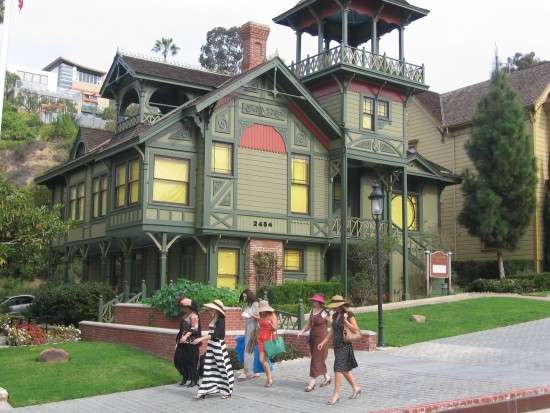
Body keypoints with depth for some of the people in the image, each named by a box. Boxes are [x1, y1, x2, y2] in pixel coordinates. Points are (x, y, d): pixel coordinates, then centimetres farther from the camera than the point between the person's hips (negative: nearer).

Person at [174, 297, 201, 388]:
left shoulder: (193, 315, -11)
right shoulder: (184, 315, 15)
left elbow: (194, 328, -20)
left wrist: (186, 336, -30)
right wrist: (178, 339, 22)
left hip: (190, 342, -8)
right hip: (183, 341, 8)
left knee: (190, 361, -4)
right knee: (178, 357, 2)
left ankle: (194, 380, 6)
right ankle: (185, 376, 15)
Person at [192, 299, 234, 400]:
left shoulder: (221, 320, -15)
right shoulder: (213, 320, 11)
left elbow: (215, 334, -22)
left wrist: (201, 338, -26)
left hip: (218, 345, -9)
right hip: (211, 345, 9)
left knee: (222, 367, 0)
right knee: (208, 368, 7)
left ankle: (227, 391, 12)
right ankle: (203, 391, 8)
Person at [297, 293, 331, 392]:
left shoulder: (324, 312, -13)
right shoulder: (312, 311, 10)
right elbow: (308, 324, 13)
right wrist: (302, 332, -1)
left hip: (321, 338, -8)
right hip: (312, 337, 8)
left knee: (316, 360, -6)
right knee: (319, 360, 14)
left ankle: (312, 383, -4)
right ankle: (327, 378, 30)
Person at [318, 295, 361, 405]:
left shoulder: (349, 314, -10)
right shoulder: (335, 315, 11)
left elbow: (355, 329, -11)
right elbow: (332, 331, 15)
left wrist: (345, 321, -21)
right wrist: (323, 342, 9)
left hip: (345, 345, -8)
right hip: (337, 345, 8)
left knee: (338, 368, -11)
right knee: (344, 369, 15)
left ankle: (336, 395, -7)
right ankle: (356, 388, 31)